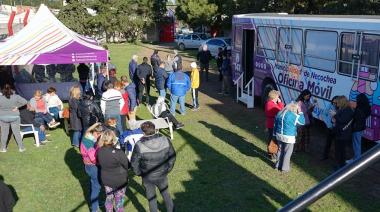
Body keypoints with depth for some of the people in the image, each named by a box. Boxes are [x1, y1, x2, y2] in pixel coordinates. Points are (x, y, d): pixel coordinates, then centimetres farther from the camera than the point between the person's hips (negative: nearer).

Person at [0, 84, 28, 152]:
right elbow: (24, 101, -14)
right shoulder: (16, 97, -12)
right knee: (17, 132, 8)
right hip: (14, 117, 0)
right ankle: (21, 147, 12)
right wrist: (17, 106, -7)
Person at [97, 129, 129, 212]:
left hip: (105, 179, 4)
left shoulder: (99, 151, -16)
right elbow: (127, 165, -16)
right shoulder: (119, 153, -31)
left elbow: (99, 163, 1)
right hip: (119, 180, -4)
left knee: (109, 198, 26)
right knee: (119, 200, 17)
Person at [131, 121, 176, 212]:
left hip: (148, 178, -2)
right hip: (162, 175, 3)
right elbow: (172, 156, -4)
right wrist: (168, 169, 10)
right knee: (166, 195, 26)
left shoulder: (139, 146, -25)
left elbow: (134, 162, -14)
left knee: (151, 199, 19)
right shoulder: (165, 140, -17)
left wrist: (139, 173, 3)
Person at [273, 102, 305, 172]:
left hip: (279, 136, 6)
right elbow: (302, 122, -4)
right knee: (287, 153, 6)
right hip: (289, 138, -6)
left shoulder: (279, 113, 5)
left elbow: (275, 125, 10)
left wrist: (275, 134, 19)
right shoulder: (294, 115, -15)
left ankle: (278, 166, 27)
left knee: (280, 150, 18)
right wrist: (300, 112, 4)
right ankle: (285, 168, 14)